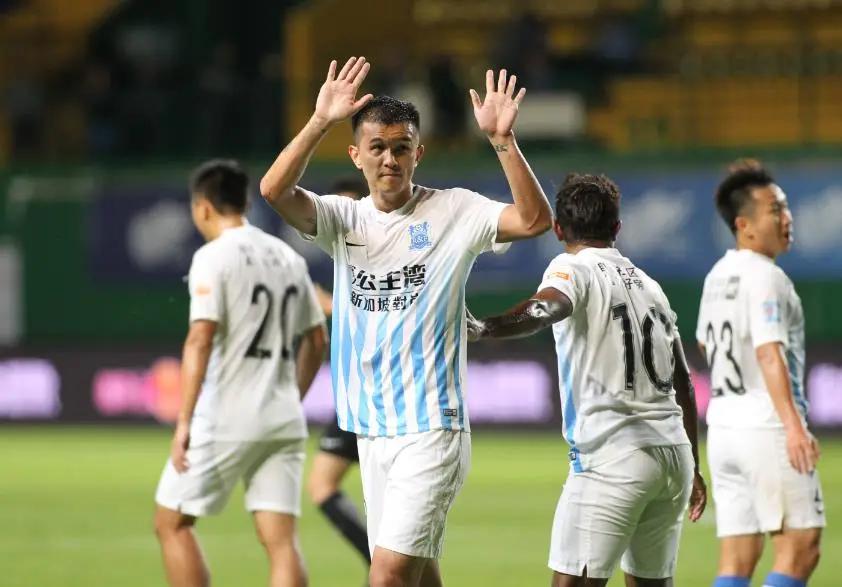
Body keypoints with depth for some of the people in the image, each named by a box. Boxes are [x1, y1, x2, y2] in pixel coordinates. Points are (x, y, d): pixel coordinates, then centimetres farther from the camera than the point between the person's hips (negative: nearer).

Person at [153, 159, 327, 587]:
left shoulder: (213, 258, -8)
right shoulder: (288, 258, 13)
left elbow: (200, 339, -16)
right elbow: (315, 341, 18)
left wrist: (183, 422, -17)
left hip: (225, 422, -6)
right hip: (284, 423, 6)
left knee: (171, 523, 8)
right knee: (280, 539, 0)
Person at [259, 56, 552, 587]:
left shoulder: (454, 212, -2)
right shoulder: (344, 219, 8)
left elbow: (534, 219, -16)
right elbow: (275, 190, -9)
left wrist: (503, 140, -26)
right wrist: (321, 122, -20)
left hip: (431, 428, -5)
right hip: (371, 430, 5)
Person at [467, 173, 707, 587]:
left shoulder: (573, 268, 0)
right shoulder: (649, 286, 21)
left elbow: (547, 307, -25)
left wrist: (482, 330, -43)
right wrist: (691, 469, 34)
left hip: (612, 456, -7)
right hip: (674, 453, 7)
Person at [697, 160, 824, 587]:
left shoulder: (718, 275, 13)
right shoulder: (764, 277, -13)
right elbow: (769, 354, -24)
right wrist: (793, 423, -33)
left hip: (723, 425, 9)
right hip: (766, 428, -9)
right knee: (800, 548, -5)